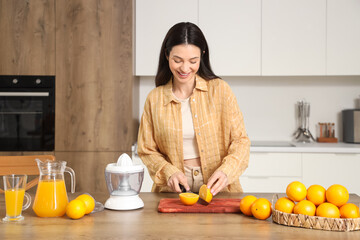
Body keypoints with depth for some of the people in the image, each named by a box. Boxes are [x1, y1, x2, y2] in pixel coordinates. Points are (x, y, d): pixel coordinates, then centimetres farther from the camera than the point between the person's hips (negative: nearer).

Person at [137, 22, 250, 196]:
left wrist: (225, 171, -17)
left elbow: (240, 140, 0)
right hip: (174, 192, 1)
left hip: (218, 190, -1)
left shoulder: (219, 90, 0)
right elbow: (147, 150, 10)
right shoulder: (155, 98, 4)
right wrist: (169, 172, -9)